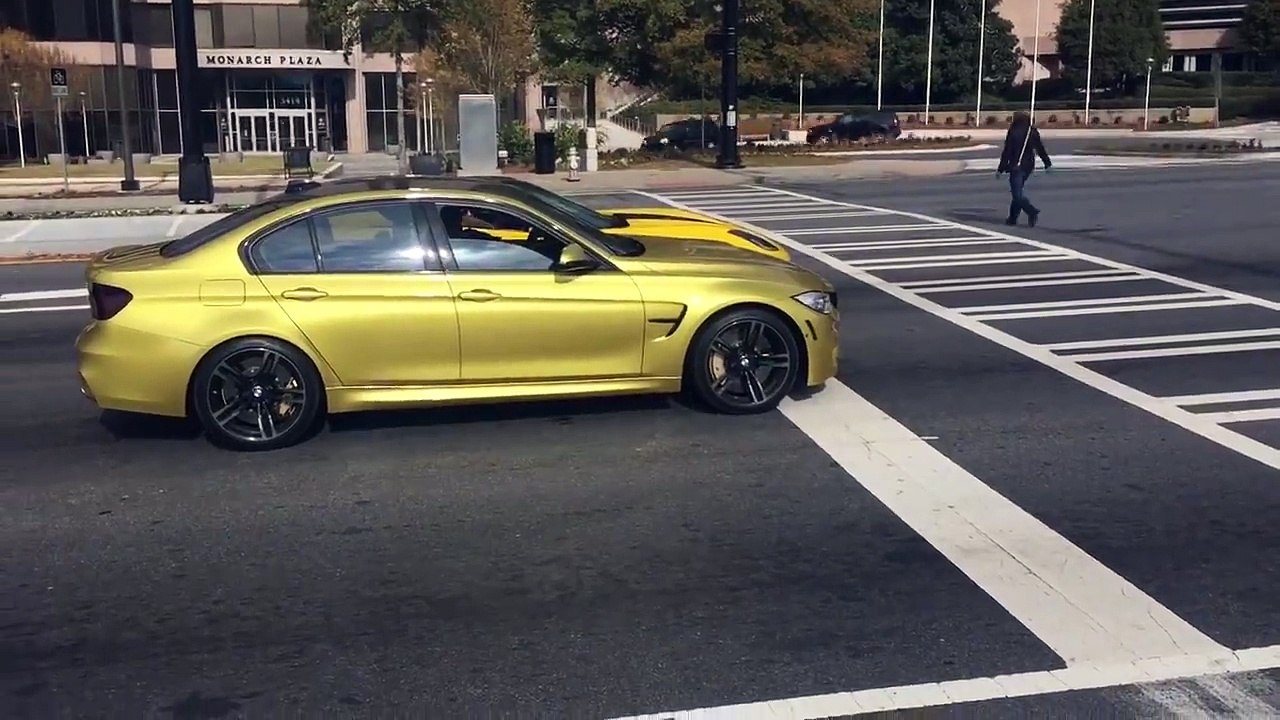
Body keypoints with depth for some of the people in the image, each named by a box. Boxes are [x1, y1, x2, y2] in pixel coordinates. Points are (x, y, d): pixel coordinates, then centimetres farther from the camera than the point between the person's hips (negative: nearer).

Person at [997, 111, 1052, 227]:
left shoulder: (1013, 133, -12)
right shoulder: (1033, 132, 5)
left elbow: (1007, 152, -12)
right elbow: (1040, 149, 10)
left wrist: (1000, 169, -7)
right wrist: (1047, 163, 21)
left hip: (1016, 166, -7)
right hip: (1028, 166, 7)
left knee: (1017, 193, -7)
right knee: (1017, 191, 17)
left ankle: (1032, 211, -25)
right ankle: (1013, 218, 20)